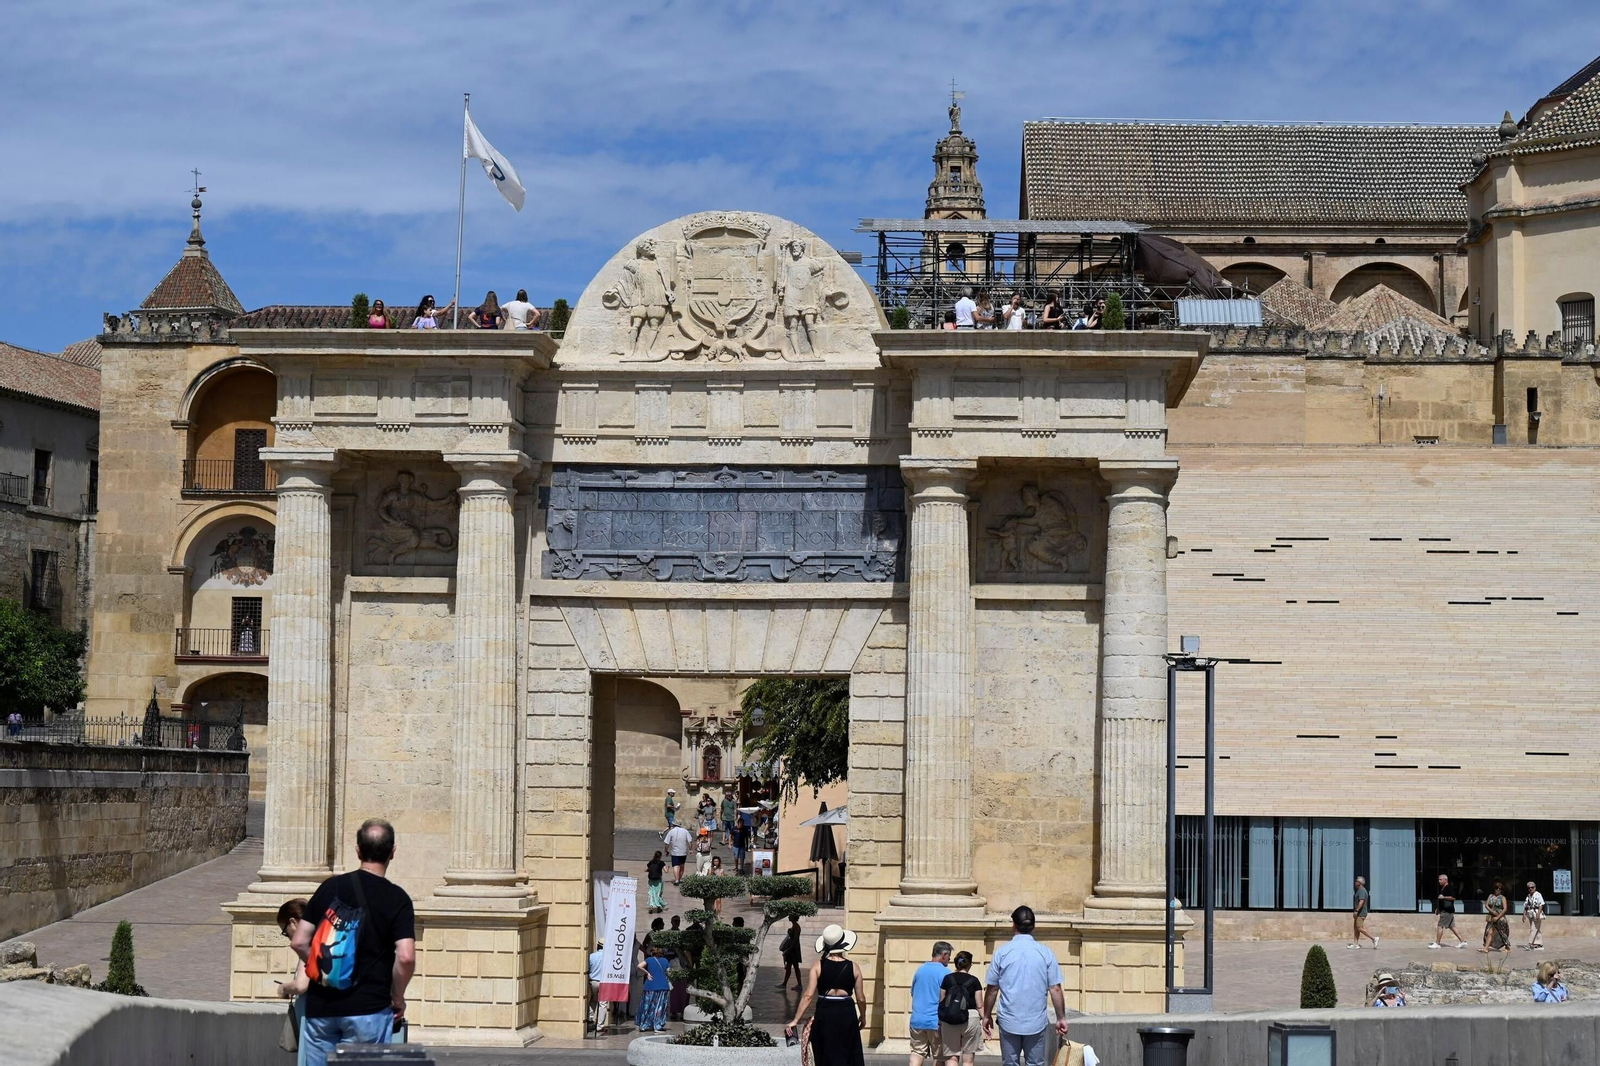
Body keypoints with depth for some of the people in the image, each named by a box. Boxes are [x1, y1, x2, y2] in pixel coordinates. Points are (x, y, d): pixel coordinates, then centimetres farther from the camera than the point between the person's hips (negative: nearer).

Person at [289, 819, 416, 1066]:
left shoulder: (331, 886, 4)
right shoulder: (397, 899, -7)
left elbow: (299, 942, 3)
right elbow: (406, 957, -18)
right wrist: (398, 998, -2)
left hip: (319, 1008, 3)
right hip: (368, 1009, -3)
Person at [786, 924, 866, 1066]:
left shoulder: (818, 966, -6)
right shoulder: (853, 968, -3)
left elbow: (808, 995, -11)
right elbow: (861, 998, 1)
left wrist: (795, 1020, -7)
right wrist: (862, 1016, 20)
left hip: (825, 1013, 0)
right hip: (847, 1013, 0)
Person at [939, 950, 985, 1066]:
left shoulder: (947, 979, 5)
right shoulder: (974, 981, 2)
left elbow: (941, 1003, 6)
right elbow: (979, 1006, 1)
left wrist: (940, 1024, 12)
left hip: (949, 1021, 1)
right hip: (971, 1017, -1)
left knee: (951, 1056, 3)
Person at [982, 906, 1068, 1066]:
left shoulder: (1003, 952, -4)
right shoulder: (1045, 952, -4)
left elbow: (991, 989, 0)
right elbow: (1055, 989, -4)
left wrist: (987, 1016, 13)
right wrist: (1061, 1018, 6)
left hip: (1009, 1022, 0)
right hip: (1036, 1023, 0)